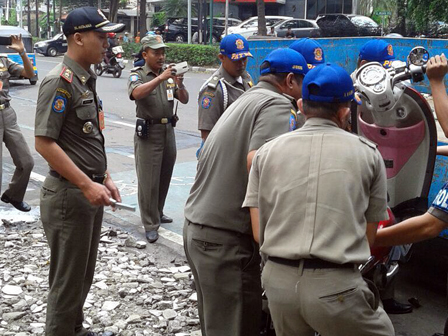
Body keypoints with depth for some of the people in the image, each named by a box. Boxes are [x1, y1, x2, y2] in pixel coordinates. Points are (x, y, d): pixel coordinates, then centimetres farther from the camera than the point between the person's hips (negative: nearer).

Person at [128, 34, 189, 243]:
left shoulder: (169, 74, 9)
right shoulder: (138, 75, -4)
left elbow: (184, 100, 3)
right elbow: (136, 93, -26)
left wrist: (179, 85, -18)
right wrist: (160, 78, -35)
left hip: (168, 131, 5)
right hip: (148, 133, -5)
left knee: (165, 177, 15)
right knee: (148, 181, -3)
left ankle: (157, 213, 33)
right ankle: (150, 225, 2)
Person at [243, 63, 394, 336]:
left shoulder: (267, 152, 7)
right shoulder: (368, 153, 3)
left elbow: (258, 233, 4)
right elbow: (369, 238, 4)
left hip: (278, 280, 4)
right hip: (336, 286, -3)